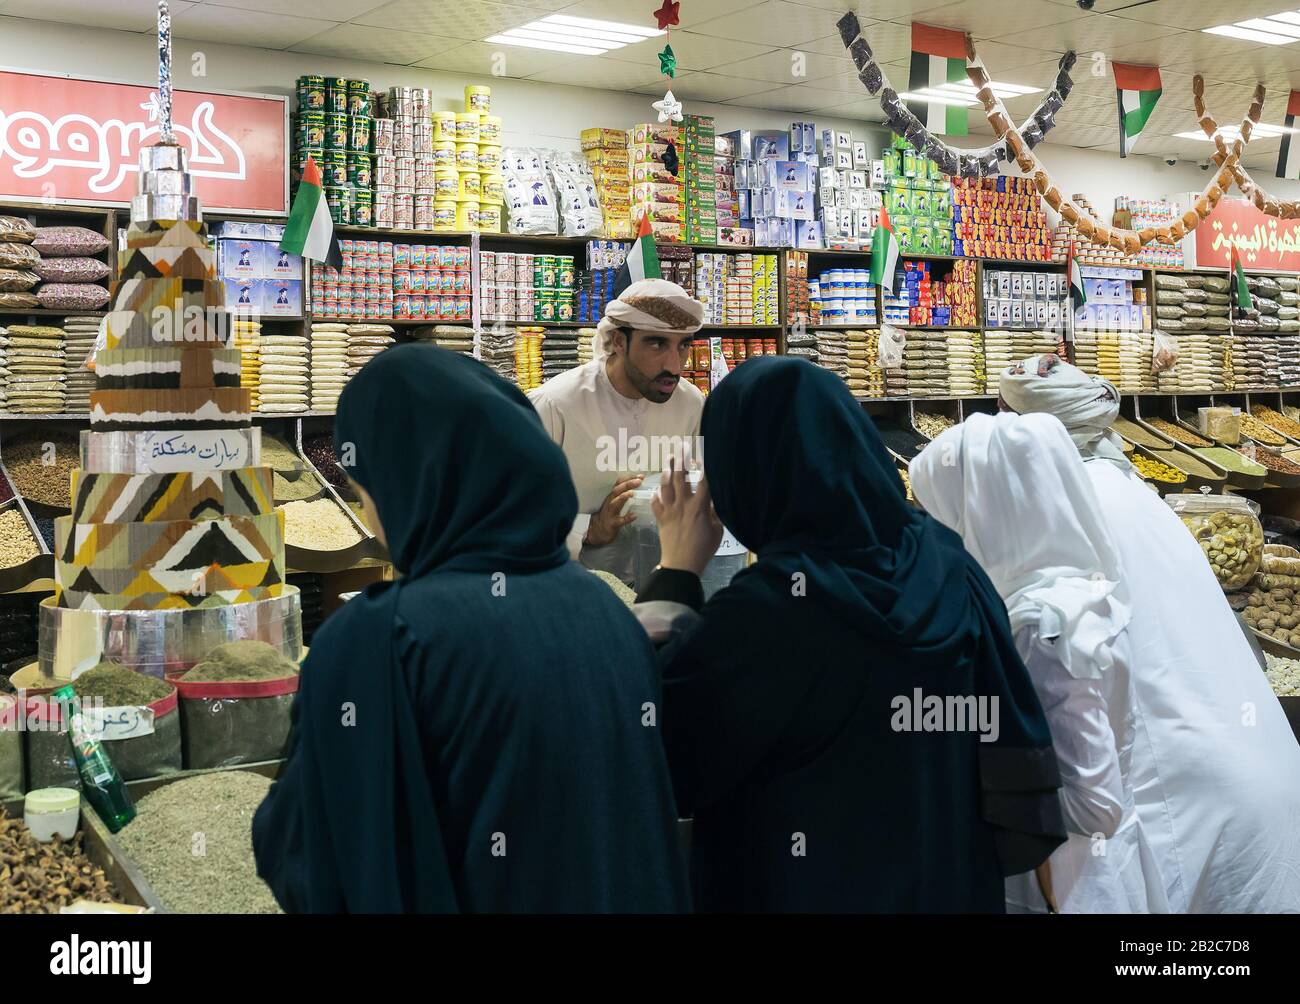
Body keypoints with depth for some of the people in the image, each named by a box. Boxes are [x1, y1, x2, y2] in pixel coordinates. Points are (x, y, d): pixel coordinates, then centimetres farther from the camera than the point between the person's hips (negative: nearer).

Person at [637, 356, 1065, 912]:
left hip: (803, 886, -5)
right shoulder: (947, 563, -8)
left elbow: (663, 755, -14)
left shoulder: (764, 607, -26)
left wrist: (676, 573, -10)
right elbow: (1009, 728, 2)